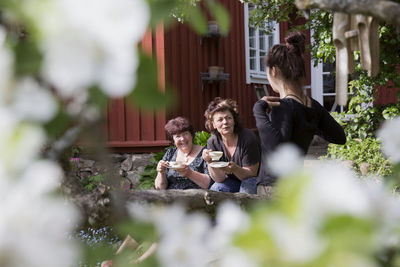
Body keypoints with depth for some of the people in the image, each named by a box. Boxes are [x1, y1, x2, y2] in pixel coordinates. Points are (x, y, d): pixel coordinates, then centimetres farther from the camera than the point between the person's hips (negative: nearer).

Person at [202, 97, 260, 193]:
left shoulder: (248, 138, -20)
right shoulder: (213, 142, -8)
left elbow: (251, 174, -17)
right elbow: (220, 179, -9)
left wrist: (234, 169, -37)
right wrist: (210, 162, -28)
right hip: (232, 181, 3)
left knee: (248, 185, -35)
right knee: (215, 189, -26)